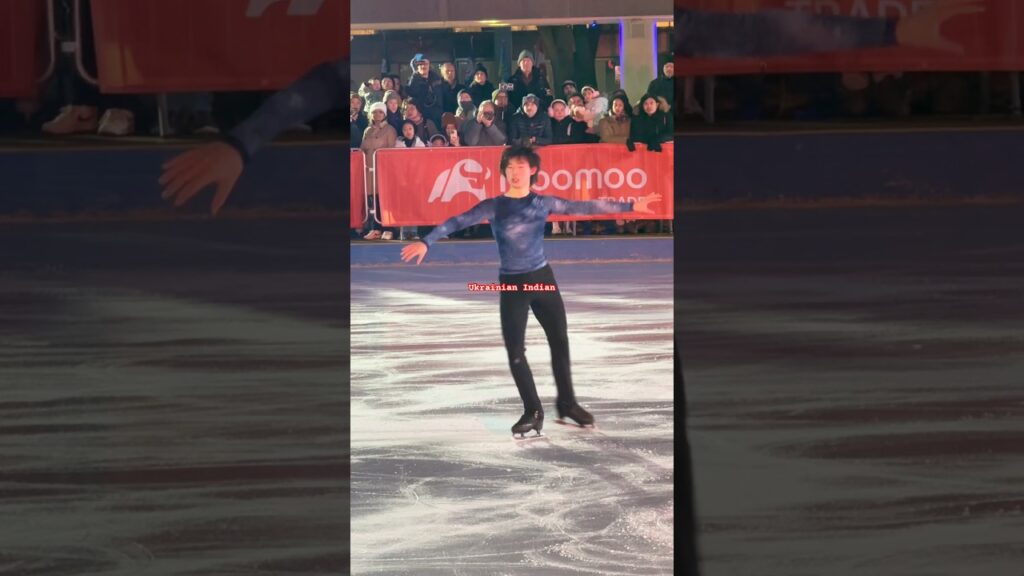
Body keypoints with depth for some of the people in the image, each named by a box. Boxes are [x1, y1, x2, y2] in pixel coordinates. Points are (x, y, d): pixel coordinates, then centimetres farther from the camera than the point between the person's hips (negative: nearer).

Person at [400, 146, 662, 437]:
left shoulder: (543, 202, 0)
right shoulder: (493, 206, -7)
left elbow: (585, 207, 5)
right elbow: (458, 221, -15)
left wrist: (629, 206, 6)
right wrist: (426, 242, -29)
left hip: (543, 278, 2)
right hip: (511, 284, -2)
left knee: (559, 341, 7)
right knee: (515, 350, -3)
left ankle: (567, 403, 24)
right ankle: (533, 411, 10)